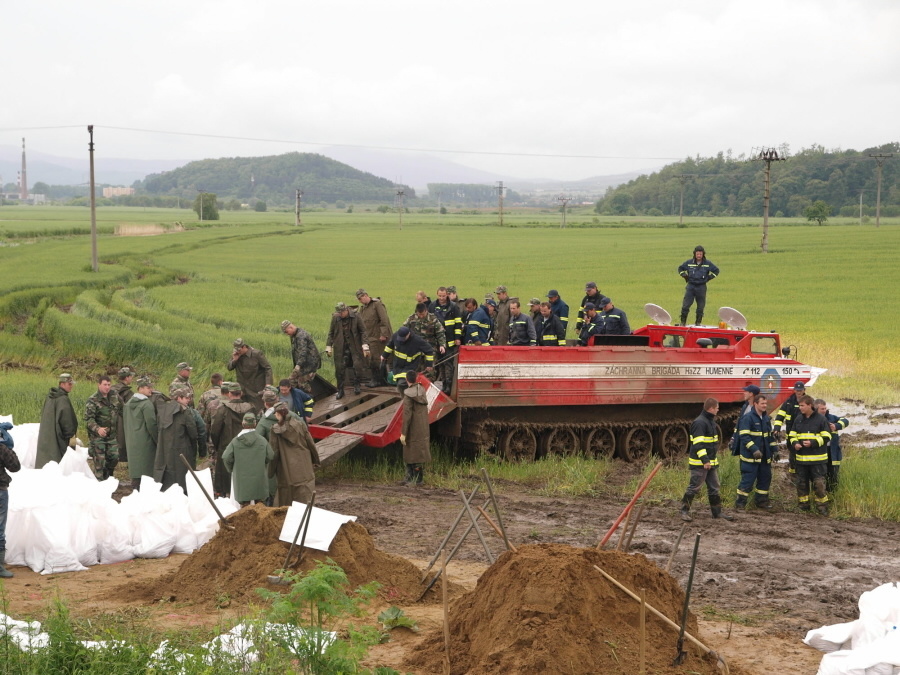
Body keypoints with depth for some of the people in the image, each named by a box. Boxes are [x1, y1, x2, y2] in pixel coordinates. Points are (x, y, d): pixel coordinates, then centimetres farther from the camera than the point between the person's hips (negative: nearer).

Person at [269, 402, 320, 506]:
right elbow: (311, 445, 4)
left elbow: (273, 453, -6)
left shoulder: (275, 431, -8)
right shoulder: (300, 425, -1)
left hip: (286, 472, -2)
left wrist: (271, 472, 2)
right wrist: (315, 463, 15)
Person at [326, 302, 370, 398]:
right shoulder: (335, 318, -3)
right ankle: (340, 390, 10)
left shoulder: (355, 317, -6)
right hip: (341, 348, 1)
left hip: (354, 346, -1)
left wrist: (365, 346, -7)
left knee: (357, 365, -7)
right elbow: (331, 333, 7)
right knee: (339, 369, -1)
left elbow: (363, 331, -2)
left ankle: (356, 385, 15)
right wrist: (328, 347, 5)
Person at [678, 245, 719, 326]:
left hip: (701, 287, 0)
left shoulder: (707, 264, 1)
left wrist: (709, 278, 5)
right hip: (690, 286, 0)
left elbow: (716, 270, 14)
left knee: (700, 307, 4)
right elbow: (680, 268, 18)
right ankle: (683, 322, 0)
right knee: (685, 305, -7)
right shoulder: (689, 262, 2)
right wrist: (685, 276, 6)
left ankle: (698, 322, 14)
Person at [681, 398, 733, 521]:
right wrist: (704, 460, -28)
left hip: (711, 462, 10)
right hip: (699, 463, -10)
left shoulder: (711, 422, 15)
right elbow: (698, 444, -24)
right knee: (694, 487, -4)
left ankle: (717, 511, 19)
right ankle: (684, 510, 4)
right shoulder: (699, 423, -17)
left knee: (714, 488, 12)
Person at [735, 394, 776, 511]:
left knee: (765, 478, 11)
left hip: (764, 456, 8)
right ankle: (740, 502, 0)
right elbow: (744, 436, -18)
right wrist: (754, 449, -25)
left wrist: (773, 450, 16)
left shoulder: (766, 418, 13)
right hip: (750, 456, -8)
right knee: (748, 479, -7)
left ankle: (762, 501, 24)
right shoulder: (747, 418, -12)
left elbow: (770, 435, 23)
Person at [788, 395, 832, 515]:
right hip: (801, 459, 5)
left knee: (819, 483, -7)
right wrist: (795, 443, -7)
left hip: (817, 459, -5)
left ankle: (822, 506, 3)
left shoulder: (821, 419, -6)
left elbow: (826, 437, -7)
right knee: (801, 483, 11)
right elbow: (792, 435, 15)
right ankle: (803, 505, 22)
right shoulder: (798, 419, 8)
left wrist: (813, 443, -19)